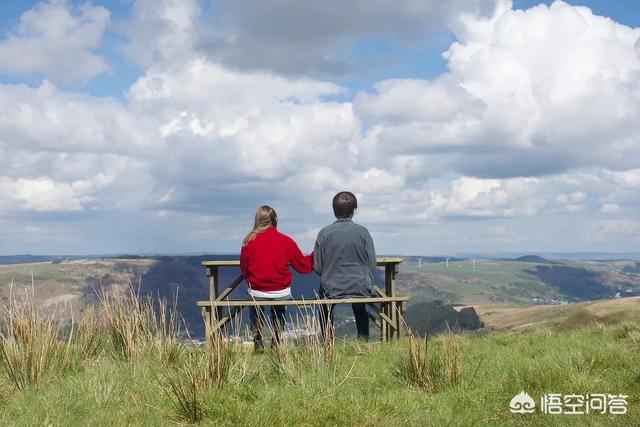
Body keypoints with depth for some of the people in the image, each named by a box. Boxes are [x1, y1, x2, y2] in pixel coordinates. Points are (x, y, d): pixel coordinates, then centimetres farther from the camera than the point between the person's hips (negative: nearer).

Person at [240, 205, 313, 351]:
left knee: (254, 308, 33)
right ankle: (276, 341, 31)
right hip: (281, 293, 0)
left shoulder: (249, 242, -8)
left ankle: (257, 342, 25)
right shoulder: (286, 241, -7)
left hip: (257, 293, 0)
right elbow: (304, 266, 2)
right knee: (279, 309, 33)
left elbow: (244, 269, 3)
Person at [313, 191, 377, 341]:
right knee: (361, 311, 37)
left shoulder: (324, 233, -9)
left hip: (332, 290, -1)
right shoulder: (363, 232, -8)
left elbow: (317, 267, -3)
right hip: (360, 289, 1)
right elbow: (372, 265, -2)